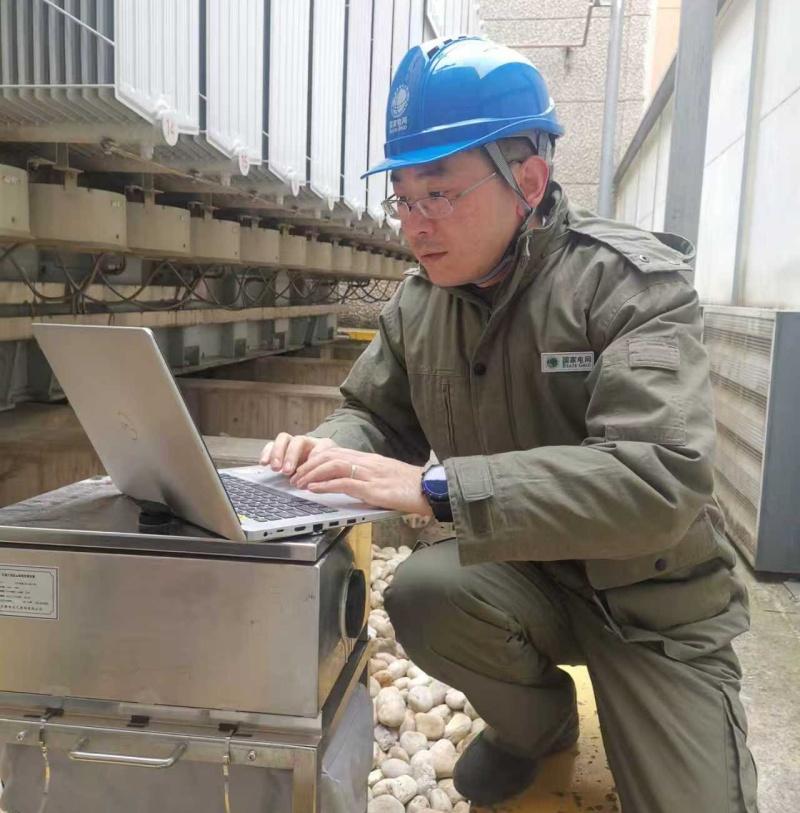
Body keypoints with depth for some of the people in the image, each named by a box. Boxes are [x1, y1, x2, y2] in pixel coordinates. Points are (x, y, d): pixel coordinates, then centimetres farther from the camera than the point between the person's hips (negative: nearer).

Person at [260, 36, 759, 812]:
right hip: (521, 570, 4)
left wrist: (433, 485, -43)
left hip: (651, 595, -3)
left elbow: (662, 480, -36)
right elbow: (374, 414, 7)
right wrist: (331, 449, -20)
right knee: (422, 591, -27)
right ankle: (536, 720, 6)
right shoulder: (417, 303, -5)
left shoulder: (633, 281, -23)